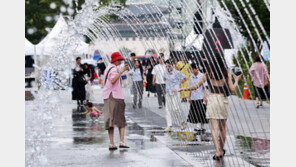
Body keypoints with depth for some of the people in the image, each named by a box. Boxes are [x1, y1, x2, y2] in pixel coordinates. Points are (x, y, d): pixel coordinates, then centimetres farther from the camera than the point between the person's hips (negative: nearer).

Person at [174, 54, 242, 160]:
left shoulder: (208, 74, 0)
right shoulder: (226, 73, 3)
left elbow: (196, 86, 0)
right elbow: (232, 90, -1)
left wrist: (181, 89, 8)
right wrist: (236, 81, 18)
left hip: (212, 100, -2)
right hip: (223, 101, 2)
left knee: (214, 128, -4)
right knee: (222, 128, 16)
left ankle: (218, 152, -14)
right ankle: (221, 150, 27)